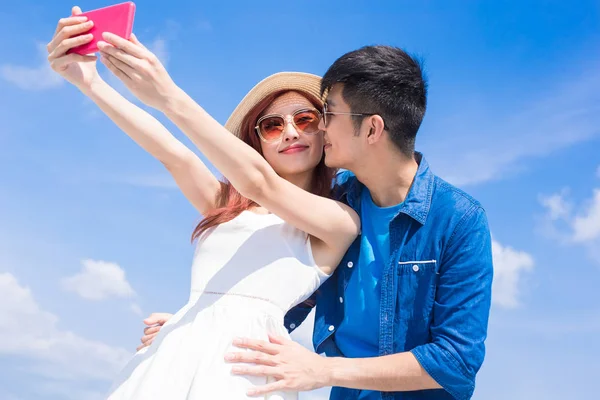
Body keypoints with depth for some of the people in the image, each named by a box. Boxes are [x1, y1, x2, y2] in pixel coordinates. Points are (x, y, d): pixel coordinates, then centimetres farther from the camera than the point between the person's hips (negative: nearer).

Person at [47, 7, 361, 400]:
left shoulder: (342, 221, 5)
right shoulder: (227, 204, 18)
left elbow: (260, 184, -8)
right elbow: (175, 155, 4)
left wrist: (169, 96, -15)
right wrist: (91, 83, -10)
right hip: (179, 349, 4)